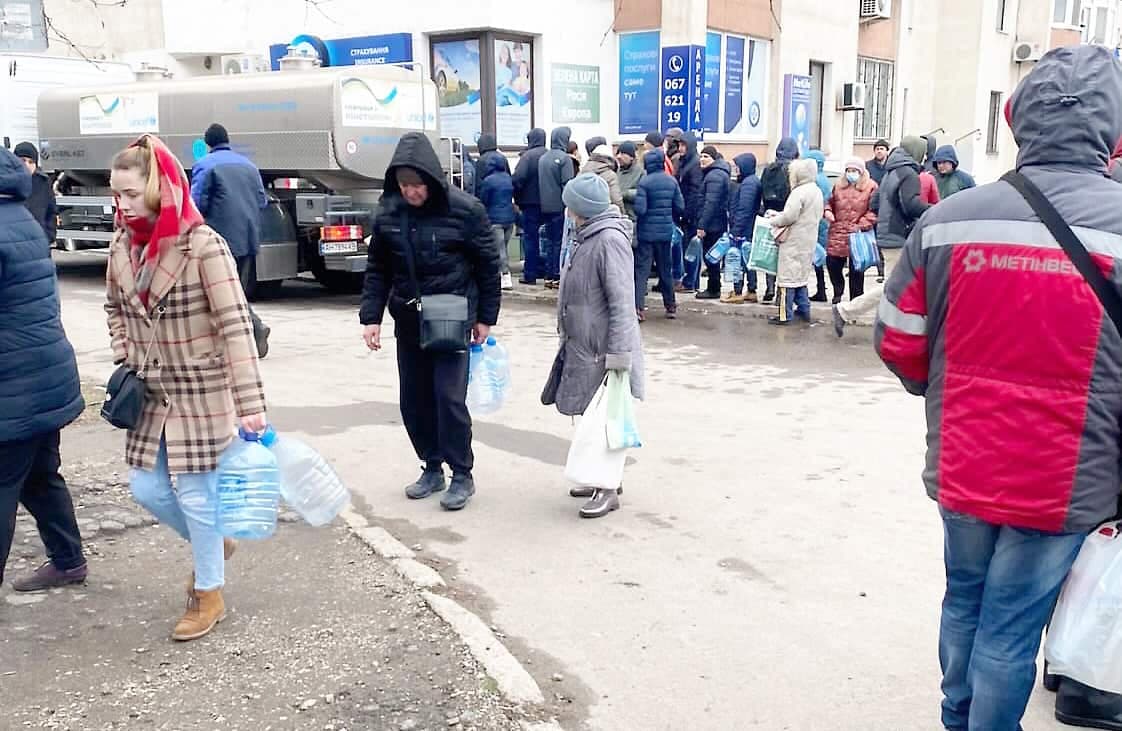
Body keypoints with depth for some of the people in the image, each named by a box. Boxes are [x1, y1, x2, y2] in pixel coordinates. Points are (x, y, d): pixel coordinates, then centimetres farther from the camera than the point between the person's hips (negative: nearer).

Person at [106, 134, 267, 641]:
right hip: (152, 391, 7)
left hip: (203, 390, -6)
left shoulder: (203, 245, -19)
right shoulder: (123, 245, 1)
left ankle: (209, 595, 24)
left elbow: (236, 326, -22)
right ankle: (211, 543, 40)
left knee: (195, 493, 2)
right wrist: (125, 362, 5)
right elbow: (114, 307, 19)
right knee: (147, 488, 12)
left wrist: (249, 404, -25)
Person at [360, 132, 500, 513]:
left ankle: (462, 475, 8)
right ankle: (432, 468, 26)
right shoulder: (388, 214, 0)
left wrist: (485, 317, -3)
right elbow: (378, 269, 7)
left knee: (449, 396, -8)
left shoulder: (465, 210, -11)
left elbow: (488, 265, -4)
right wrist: (371, 316, -1)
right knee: (413, 399, 9)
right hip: (408, 321, 5)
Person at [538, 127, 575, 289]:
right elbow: (567, 184, -16)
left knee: (552, 241, 14)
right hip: (559, 206, -6)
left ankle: (549, 276, 15)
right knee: (560, 242, 0)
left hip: (545, 207, 6)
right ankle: (557, 277, 0)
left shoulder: (542, 157, 9)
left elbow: (539, 182, 13)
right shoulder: (564, 158, -11)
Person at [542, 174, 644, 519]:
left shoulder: (610, 241, -18)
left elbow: (622, 303, -21)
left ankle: (608, 489, 10)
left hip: (600, 349, -9)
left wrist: (618, 354, -22)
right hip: (582, 346, 9)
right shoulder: (587, 237, 11)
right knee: (586, 414, 16)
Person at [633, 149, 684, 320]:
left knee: (641, 270, -2)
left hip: (646, 231, -4)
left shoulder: (644, 182, -14)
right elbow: (680, 207, 2)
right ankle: (671, 306, 23)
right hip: (666, 231, 4)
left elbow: (640, 208, -19)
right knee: (665, 269, 16)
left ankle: (638, 307, -11)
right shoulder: (672, 181, 1)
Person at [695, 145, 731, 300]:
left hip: (712, 224, -10)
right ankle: (713, 288, 22)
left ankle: (713, 290, 5)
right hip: (718, 223, 10)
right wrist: (702, 223, 21)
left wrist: (702, 225, -23)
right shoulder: (720, 173, 16)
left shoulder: (714, 176, -17)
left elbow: (710, 203, -23)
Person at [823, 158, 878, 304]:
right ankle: (838, 292, 28)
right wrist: (828, 211, 1)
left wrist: (861, 226, -17)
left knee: (856, 269, 4)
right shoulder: (839, 185, 11)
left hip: (857, 234, -4)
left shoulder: (871, 187, -3)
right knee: (832, 264, 4)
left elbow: (873, 210, -7)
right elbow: (830, 201, 23)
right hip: (837, 233, 4)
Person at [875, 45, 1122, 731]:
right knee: (1011, 628, 10)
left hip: (962, 465, 3)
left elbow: (899, 345, -2)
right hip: (1063, 481, -3)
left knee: (965, 599, 23)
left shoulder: (947, 219, -10)